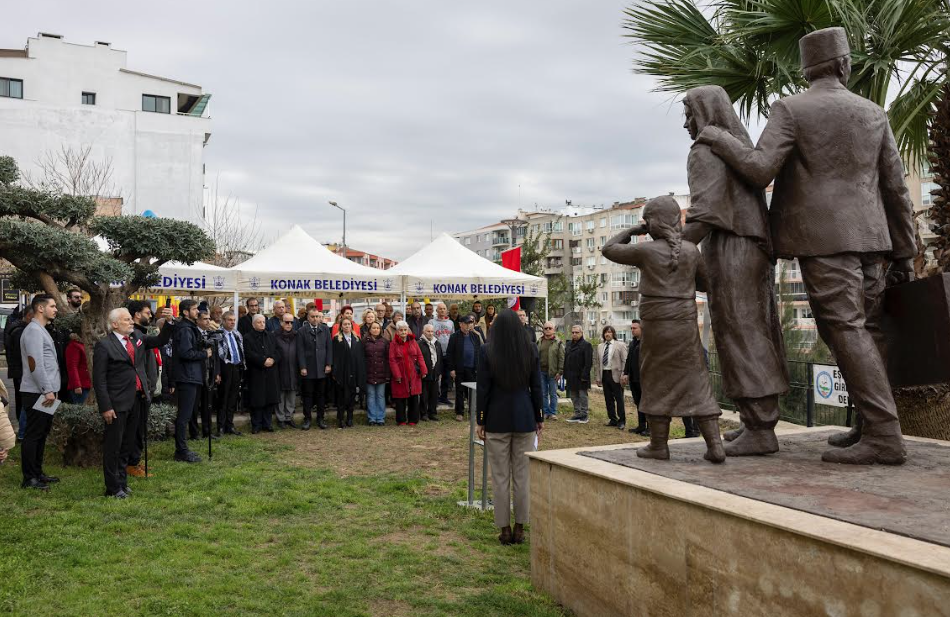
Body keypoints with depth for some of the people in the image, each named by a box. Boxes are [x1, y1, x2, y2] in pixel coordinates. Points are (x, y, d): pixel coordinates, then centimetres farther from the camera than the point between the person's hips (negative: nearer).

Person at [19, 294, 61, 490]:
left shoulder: (41, 330, 18)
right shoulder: (33, 330, -13)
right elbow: (34, 364, -20)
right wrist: (47, 390, -20)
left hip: (44, 393, 10)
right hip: (37, 393, -10)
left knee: (41, 434, 15)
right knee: (33, 435, -3)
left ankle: (37, 473, 23)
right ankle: (29, 478, 2)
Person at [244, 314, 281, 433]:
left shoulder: (271, 336, 15)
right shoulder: (248, 338, 0)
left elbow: (278, 350, 9)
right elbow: (249, 354, -12)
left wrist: (273, 359, -10)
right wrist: (263, 361, -18)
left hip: (271, 373, 4)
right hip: (256, 373, -4)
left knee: (269, 399, 5)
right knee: (257, 401, -1)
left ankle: (267, 424, 15)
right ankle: (256, 425, 8)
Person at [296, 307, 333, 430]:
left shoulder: (325, 329, 6)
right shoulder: (301, 331, -1)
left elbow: (329, 347, 5)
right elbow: (300, 351, -4)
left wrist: (328, 364, -1)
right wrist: (302, 367, -9)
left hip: (322, 368, 2)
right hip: (308, 369, -2)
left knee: (321, 394, 7)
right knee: (307, 395, 4)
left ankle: (320, 418, 16)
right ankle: (307, 418, 13)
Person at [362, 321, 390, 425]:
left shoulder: (384, 342, 6)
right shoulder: (365, 341, 3)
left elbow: (388, 358, 5)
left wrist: (387, 374, -2)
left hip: (381, 374, 1)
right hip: (369, 373, -1)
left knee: (381, 396, 4)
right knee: (371, 396, 3)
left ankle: (381, 418, 10)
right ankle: (372, 418, 9)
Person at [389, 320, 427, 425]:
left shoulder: (412, 341, 8)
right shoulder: (393, 344, -1)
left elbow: (419, 356, 5)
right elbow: (392, 360, -6)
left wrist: (423, 370, -4)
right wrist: (397, 375, -13)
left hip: (413, 375, 3)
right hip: (401, 375, -2)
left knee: (414, 397, 5)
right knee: (400, 398, 3)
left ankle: (413, 419, 15)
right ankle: (401, 420, 14)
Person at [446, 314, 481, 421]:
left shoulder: (475, 336, 8)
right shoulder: (454, 337, -2)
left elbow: (479, 351, 9)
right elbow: (450, 354, -4)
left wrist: (479, 367, 3)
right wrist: (451, 369, -9)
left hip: (472, 368, 2)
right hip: (460, 369, -2)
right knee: (459, 391, 5)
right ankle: (459, 413, 13)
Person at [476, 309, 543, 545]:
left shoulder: (487, 351, -7)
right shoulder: (530, 350, -2)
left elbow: (483, 389, -6)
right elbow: (536, 387, 2)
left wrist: (480, 421, 2)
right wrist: (539, 419, 11)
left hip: (497, 420, -2)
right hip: (525, 419, 2)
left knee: (500, 477, 6)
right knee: (522, 476, 9)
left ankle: (505, 530, 10)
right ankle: (519, 529, 14)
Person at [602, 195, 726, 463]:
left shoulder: (646, 250, -7)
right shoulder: (691, 250, 4)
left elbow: (609, 249, 6)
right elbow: (705, 283, 16)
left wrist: (632, 230, 16)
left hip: (656, 325, -3)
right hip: (686, 325, 3)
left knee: (658, 383, 8)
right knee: (696, 383, 6)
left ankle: (659, 444, 13)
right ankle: (715, 445, 2)